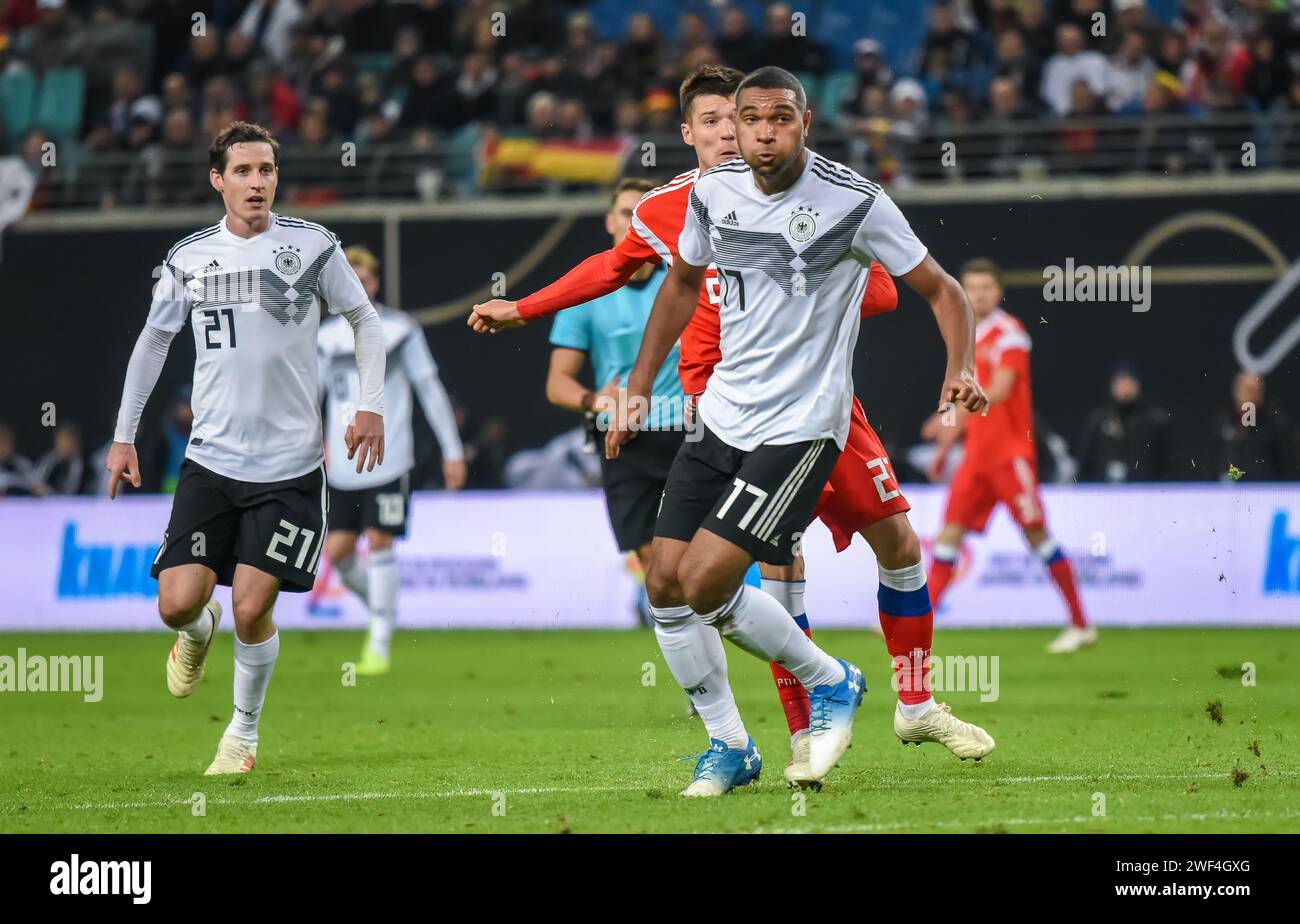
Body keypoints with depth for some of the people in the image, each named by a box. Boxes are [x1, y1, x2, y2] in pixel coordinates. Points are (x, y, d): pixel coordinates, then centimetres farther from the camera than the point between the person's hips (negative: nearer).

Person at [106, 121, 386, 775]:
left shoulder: (312, 246, -1)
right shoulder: (188, 258, 4)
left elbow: (365, 320, 10)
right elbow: (154, 339, 16)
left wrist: (370, 406, -1)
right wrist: (124, 435, 15)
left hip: (291, 466, -2)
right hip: (211, 460, 2)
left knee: (251, 609, -10)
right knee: (177, 603, -9)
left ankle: (244, 732, 15)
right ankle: (198, 633, 30)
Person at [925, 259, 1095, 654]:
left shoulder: (1008, 334, -8)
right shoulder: (970, 337, 15)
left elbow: (999, 390, -21)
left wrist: (957, 414, -30)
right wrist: (945, 448, 22)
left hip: (1011, 453, -7)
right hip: (977, 455, 7)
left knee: (1036, 533, -6)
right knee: (951, 529, -2)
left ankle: (1081, 625, 2)